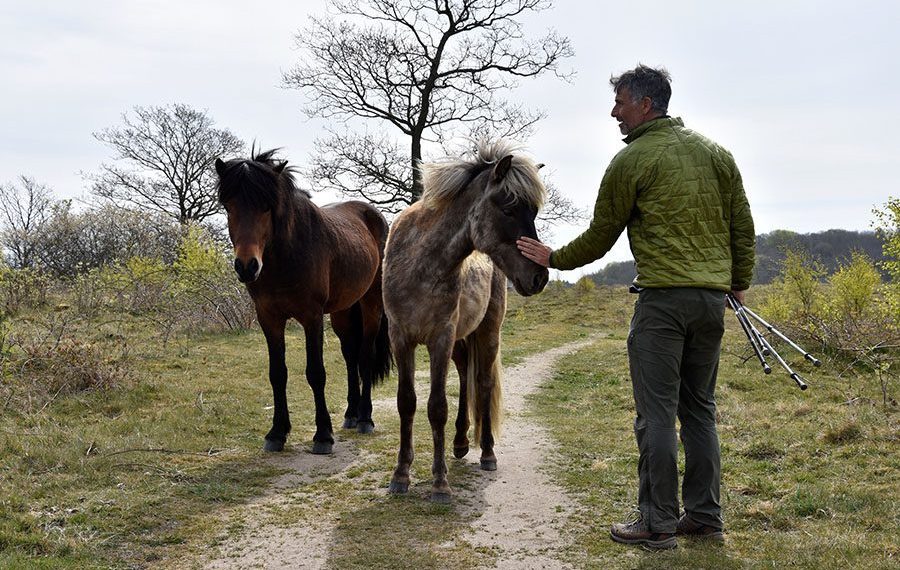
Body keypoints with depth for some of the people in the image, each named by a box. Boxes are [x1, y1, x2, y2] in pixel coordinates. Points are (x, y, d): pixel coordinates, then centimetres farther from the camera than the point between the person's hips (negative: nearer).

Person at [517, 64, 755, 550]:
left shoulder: (631, 160, -4)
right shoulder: (715, 152, 13)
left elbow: (600, 236, 1)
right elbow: (743, 227, 14)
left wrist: (553, 259, 15)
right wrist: (739, 283, 24)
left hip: (662, 299, -7)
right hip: (713, 299, 7)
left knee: (656, 414, -1)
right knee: (699, 410, 14)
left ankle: (657, 524, 3)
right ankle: (705, 517, 18)